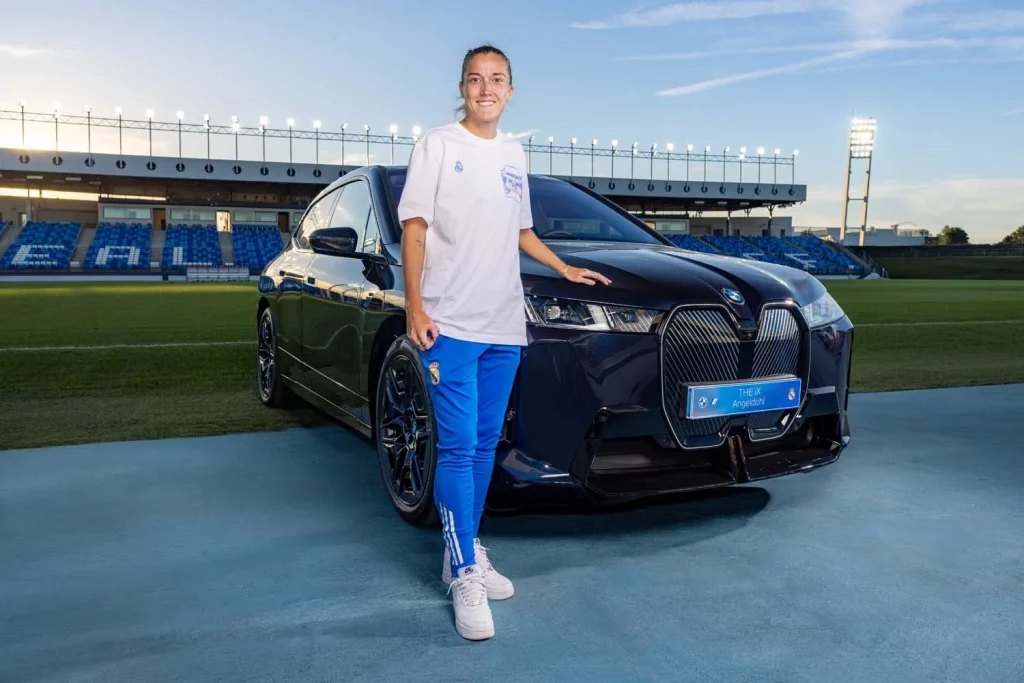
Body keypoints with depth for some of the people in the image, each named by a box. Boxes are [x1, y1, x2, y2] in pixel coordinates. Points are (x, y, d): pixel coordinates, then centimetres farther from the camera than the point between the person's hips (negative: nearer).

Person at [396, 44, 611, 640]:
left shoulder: (514, 153, 17)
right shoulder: (438, 145, 1)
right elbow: (415, 227, -4)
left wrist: (566, 269, 19)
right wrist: (415, 306, -13)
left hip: (504, 324, 6)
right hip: (451, 323, -5)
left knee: (486, 445, 10)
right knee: (458, 447, -7)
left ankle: (467, 550, 22)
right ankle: (465, 577, 1)